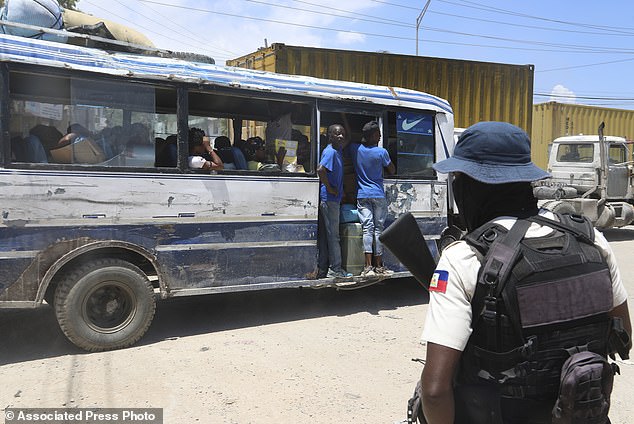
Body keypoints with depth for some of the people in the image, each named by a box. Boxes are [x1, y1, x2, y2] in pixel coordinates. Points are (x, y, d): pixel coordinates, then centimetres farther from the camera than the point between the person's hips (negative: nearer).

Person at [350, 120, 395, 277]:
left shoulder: (355, 149, -2)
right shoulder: (381, 152, -9)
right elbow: (392, 171, 4)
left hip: (362, 196, 2)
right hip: (378, 195, -2)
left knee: (367, 228, -3)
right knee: (379, 228, 5)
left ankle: (368, 266, -12)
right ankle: (379, 265, 12)